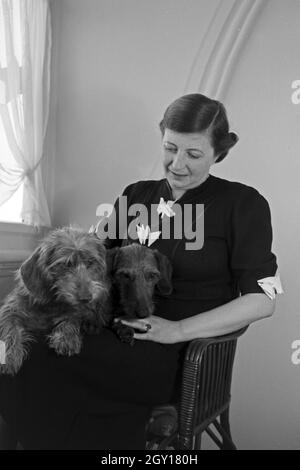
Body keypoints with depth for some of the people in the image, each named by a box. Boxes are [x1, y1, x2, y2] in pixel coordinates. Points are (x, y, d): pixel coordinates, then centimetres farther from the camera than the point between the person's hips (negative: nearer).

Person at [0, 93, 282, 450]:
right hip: (120, 333, 5)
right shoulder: (135, 195, 11)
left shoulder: (243, 204, -3)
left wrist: (178, 330, -15)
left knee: (36, 366, -23)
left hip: (186, 353, -5)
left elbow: (262, 299, -7)